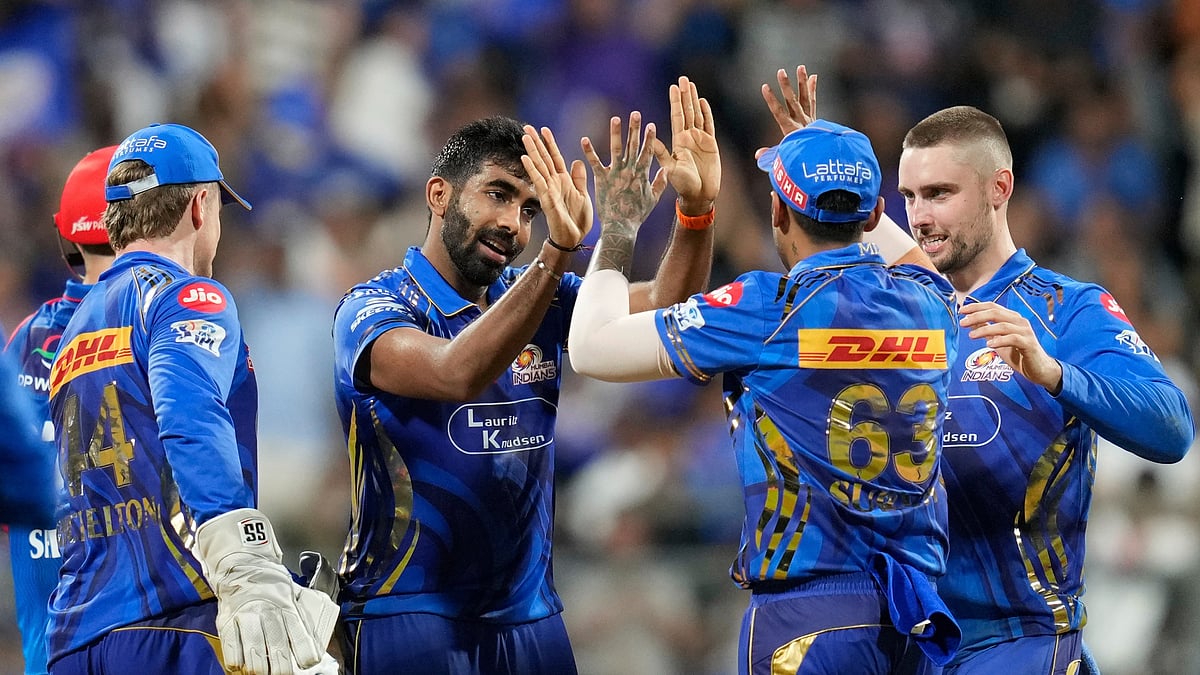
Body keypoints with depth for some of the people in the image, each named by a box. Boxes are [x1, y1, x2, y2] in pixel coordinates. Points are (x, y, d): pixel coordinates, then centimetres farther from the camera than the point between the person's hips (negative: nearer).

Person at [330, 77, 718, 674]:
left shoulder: (542, 299, 10)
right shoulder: (372, 310, -10)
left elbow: (659, 308, -1)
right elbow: (458, 373, -29)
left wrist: (696, 208, -19)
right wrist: (557, 254, -38)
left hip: (528, 617, 6)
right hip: (410, 619, -6)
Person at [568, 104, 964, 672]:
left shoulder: (768, 310, -10)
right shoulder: (929, 302, 5)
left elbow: (591, 349, -3)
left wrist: (617, 230, 11)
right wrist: (831, 158, 40)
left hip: (808, 613, -5)